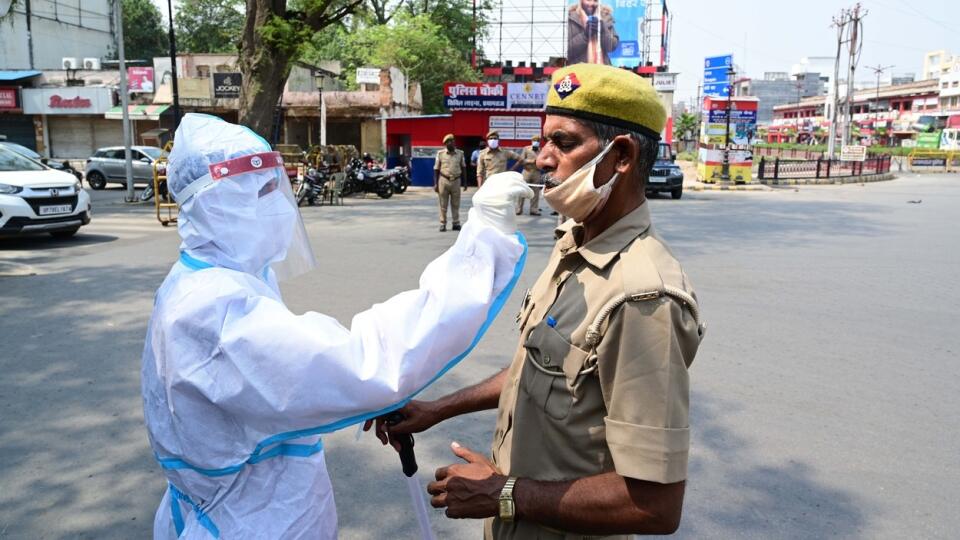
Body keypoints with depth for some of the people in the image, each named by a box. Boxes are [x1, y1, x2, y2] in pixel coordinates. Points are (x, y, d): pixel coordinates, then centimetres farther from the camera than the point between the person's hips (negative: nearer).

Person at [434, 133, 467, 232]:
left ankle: (456, 223, 14)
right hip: (444, 180, -1)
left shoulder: (460, 153, 4)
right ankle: (442, 224, 9)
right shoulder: (440, 154, -1)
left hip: (456, 180, 2)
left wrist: (465, 181, 10)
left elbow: (463, 168, 12)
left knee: (455, 204, 6)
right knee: (443, 204, 3)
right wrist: (435, 183, -2)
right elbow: (436, 169, 2)